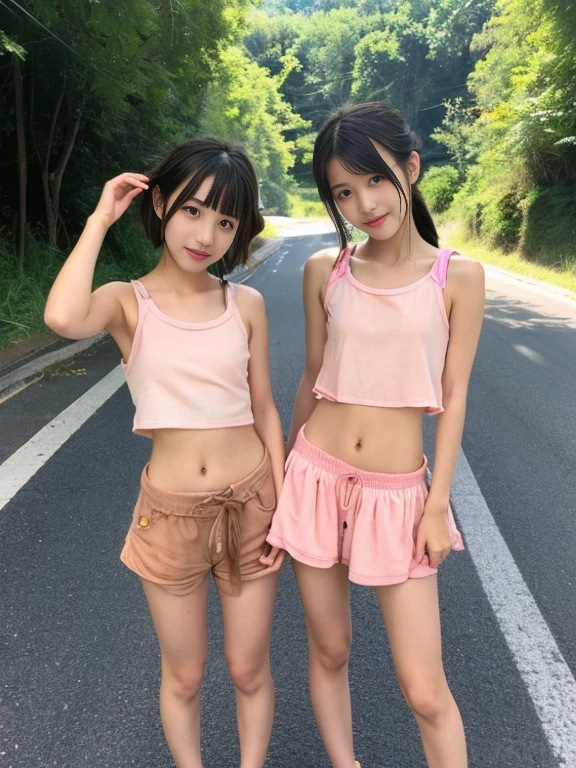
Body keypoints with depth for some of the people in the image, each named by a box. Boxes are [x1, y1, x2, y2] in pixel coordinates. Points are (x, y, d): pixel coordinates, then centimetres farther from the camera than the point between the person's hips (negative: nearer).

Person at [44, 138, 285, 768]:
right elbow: (63, 318, -32)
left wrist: (284, 508, 0)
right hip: (170, 512, -1)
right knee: (184, 675, 18)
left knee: (248, 669, 17)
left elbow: (264, 411, 3)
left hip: (251, 504, 1)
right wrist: (99, 219, -18)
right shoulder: (127, 302, -7)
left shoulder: (245, 304, -3)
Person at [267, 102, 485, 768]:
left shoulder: (458, 276, -4)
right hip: (317, 480, 2)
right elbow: (312, 379, 6)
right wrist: (288, 474, 12)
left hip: (398, 494, -1)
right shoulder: (324, 270, 0)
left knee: (425, 691, 4)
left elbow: (454, 395, -2)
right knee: (328, 650, 17)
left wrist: (437, 506, -3)